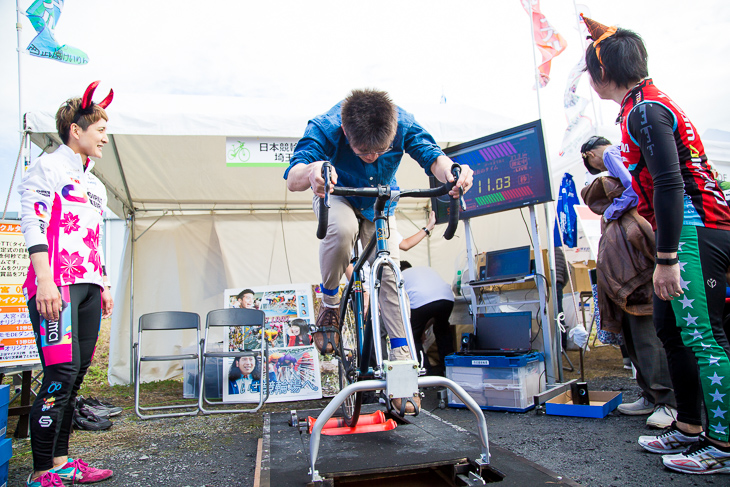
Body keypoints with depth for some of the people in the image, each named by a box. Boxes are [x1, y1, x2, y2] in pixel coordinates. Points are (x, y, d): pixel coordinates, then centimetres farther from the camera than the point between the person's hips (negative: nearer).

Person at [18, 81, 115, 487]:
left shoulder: (95, 184, 24)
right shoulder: (46, 167, 2)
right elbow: (33, 224, -9)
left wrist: (104, 285, 21)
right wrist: (45, 279, -19)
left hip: (88, 286, 8)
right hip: (57, 284, -8)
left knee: (76, 374, 8)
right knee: (61, 374, -12)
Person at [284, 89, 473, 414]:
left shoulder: (403, 124, -30)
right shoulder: (325, 128, -36)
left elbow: (432, 156, -35)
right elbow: (292, 179, -45)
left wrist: (450, 170, -60)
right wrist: (312, 171, -70)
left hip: (380, 205, 2)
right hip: (337, 196, -2)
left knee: (391, 275, -10)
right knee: (342, 228, -39)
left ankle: (401, 364, 1)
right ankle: (329, 303, -11)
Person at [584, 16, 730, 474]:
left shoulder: (645, 111, -13)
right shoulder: (649, 103, 19)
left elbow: (670, 185, -22)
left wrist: (666, 258, -23)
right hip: (689, 233, 11)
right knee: (671, 329, 13)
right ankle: (689, 429, 23)